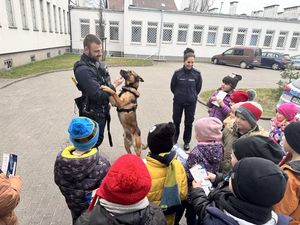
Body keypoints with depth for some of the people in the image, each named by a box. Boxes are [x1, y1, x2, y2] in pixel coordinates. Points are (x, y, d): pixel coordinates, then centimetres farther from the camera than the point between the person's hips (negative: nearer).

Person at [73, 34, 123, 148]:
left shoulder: (96, 63, 5)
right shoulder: (83, 70, -26)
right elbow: (98, 95, -29)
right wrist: (114, 86, -18)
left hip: (101, 110, 9)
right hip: (93, 114, -9)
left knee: (98, 139, 24)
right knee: (94, 142, 6)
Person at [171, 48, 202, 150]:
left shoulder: (197, 74, -10)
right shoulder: (177, 73, -12)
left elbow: (198, 88, 5)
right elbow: (172, 87, 2)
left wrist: (192, 96, 7)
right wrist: (179, 95, 10)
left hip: (191, 102, 0)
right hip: (178, 102, 0)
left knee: (189, 122, 11)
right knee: (176, 121, 13)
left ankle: (186, 142, 30)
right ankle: (174, 140, 32)